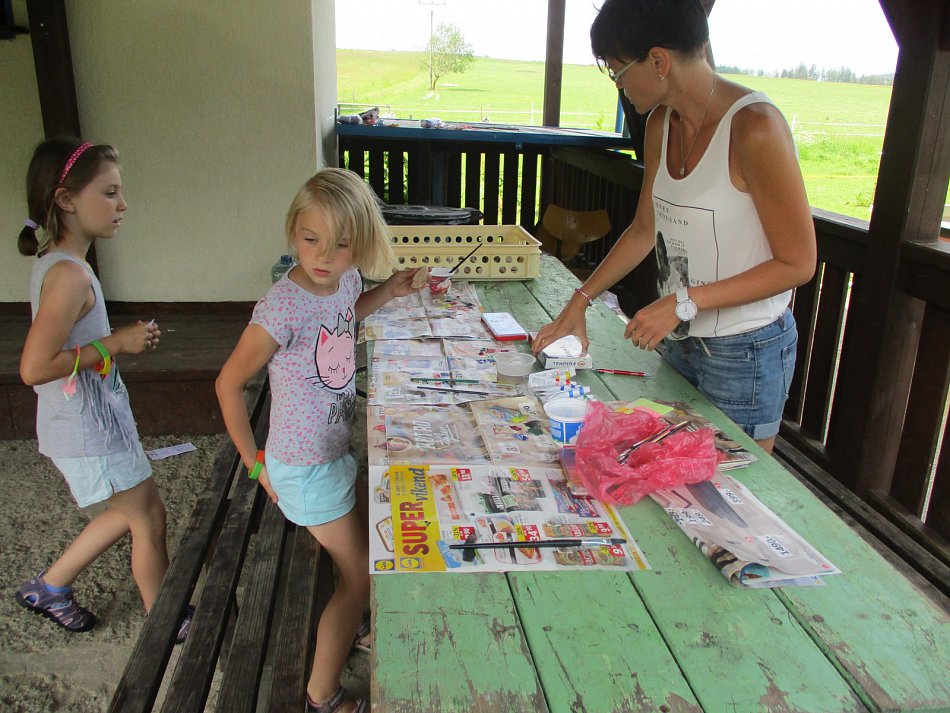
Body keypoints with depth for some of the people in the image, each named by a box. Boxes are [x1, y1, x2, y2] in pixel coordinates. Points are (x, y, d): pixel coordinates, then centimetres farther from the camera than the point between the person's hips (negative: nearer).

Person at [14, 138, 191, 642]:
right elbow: (34, 368, -29)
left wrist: (122, 340, 6)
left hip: (93, 420, 10)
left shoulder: (54, 263, 6)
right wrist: (115, 343, -22)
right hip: (90, 430, -10)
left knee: (130, 513, 24)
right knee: (149, 520, 7)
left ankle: (50, 587, 38)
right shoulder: (70, 274, -25)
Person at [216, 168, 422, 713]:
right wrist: (255, 462, -12)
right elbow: (229, 383, -20)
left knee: (360, 553, 27)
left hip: (337, 449, 8)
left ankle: (344, 630, 55)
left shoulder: (345, 280, -7)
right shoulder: (282, 309, -30)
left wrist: (388, 292, 5)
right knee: (361, 573, 6)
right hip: (305, 467, -8)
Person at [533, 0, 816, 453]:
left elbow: (797, 263, -18)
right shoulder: (661, 123, 2)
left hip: (745, 352, -7)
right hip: (678, 339, 7)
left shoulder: (754, 127, -22)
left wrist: (683, 303, -22)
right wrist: (580, 301, 9)